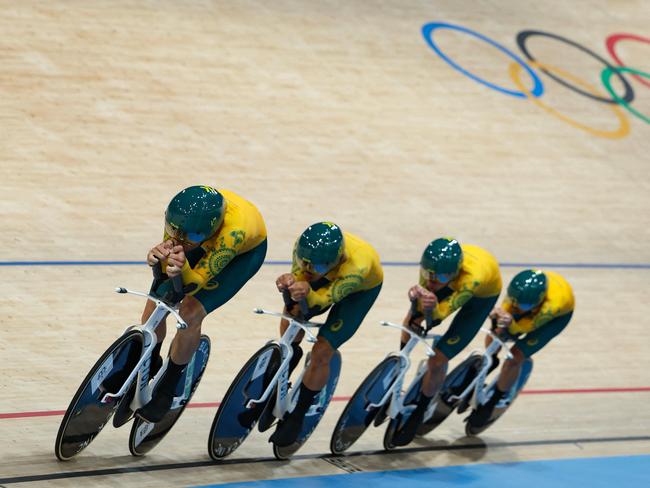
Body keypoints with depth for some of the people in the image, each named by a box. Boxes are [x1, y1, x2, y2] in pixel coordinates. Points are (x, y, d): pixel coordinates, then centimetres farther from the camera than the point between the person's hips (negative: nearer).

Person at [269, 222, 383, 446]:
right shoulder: (304, 246, -36)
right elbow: (299, 275, -30)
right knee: (293, 312, -17)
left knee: (322, 352, -11)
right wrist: (290, 282, -54)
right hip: (330, 277, 5)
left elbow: (327, 297, -47)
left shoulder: (357, 265, -48)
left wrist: (309, 294, -69)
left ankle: (296, 417, 7)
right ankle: (290, 354, 18)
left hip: (362, 287, -5)